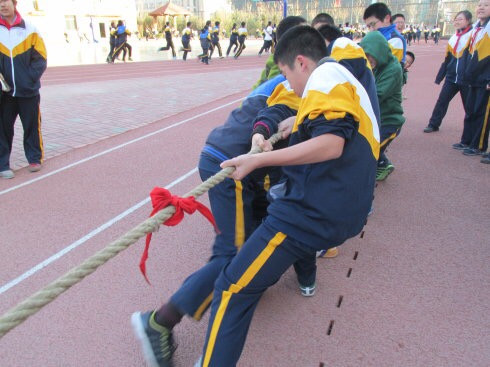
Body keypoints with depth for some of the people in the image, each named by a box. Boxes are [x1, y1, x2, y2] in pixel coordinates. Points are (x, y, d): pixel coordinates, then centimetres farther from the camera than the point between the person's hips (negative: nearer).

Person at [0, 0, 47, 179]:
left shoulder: (30, 29, 1)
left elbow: (40, 58, 0)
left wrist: (30, 78, -11)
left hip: (28, 90, -1)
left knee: (32, 126, 7)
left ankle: (35, 158, 24)